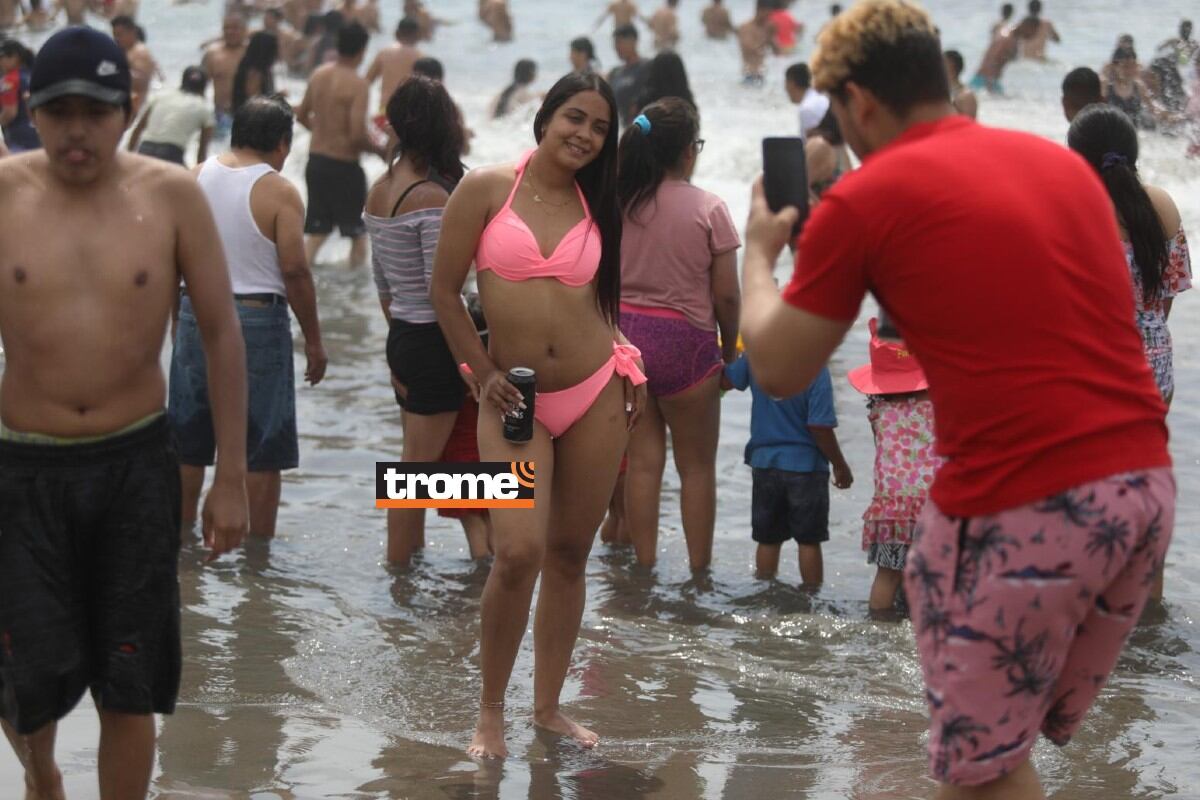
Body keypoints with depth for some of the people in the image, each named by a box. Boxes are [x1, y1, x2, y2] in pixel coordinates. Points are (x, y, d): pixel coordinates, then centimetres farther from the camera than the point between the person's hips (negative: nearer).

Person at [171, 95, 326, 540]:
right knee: (262, 451, 4)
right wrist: (313, 340, -5)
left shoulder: (195, 178, 4)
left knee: (187, 445, 15)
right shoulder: (279, 193, -10)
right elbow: (294, 270, -13)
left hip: (196, 315, 5)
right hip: (258, 320, -5)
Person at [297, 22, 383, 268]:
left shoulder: (319, 75, 4)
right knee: (358, 233, 10)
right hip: (343, 166, -6)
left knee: (316, 232, 13)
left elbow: (302, 115, 17)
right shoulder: (357, 84, -18)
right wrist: (381, 150, -6)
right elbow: (357, 136, -23)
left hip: (315, 161, 6)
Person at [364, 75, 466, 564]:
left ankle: (411, 557, 23)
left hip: (401, 337, 8)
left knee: (416, 464, 17)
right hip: (433, 341, -8)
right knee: (418, 469, -2)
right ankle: (400, 566, 3)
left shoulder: (380, 191, 8)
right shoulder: (432, 197, -18)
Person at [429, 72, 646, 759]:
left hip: (595, 394, 3)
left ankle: (549, 704, 23)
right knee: (519, 553, -16)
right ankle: (491, 709, 3)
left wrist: (627, 364, 2)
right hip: (515, 401, -3)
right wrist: (483, 373, -3)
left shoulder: (596, 204, 8)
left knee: (570, 554, 8)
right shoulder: (487, 188, -3)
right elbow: (445, 291, 0)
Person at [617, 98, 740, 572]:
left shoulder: (617, 203, 2)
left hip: (623, 333, 4)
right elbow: (726, 295, -8)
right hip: (684, 340, -4)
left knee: (642, 460, 10)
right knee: (697, 466, 7)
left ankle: (645, 565, 13)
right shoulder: (707, 209, -10)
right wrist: (730, 350, 7)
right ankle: (699, 569, 10)